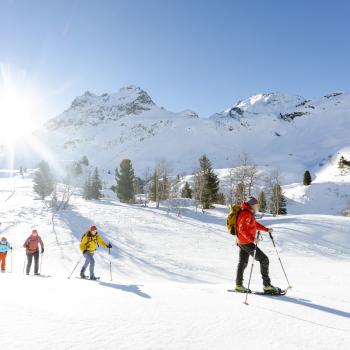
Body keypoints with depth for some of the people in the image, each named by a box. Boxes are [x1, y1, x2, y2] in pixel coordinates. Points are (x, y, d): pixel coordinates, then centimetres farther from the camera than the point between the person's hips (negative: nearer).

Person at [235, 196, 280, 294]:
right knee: (264, 259, -6)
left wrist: (266, 229, 24)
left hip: (242, 242, 11)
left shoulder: (250, 214, 12)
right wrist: (252, 238, -39)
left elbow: (255, 224, 27)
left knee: (243, 262, 18)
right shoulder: (246, 214, -20)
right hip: (246, 242, -11)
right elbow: (242, 229, -31)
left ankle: (239, 285, 27)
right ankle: (267, 286, -2)